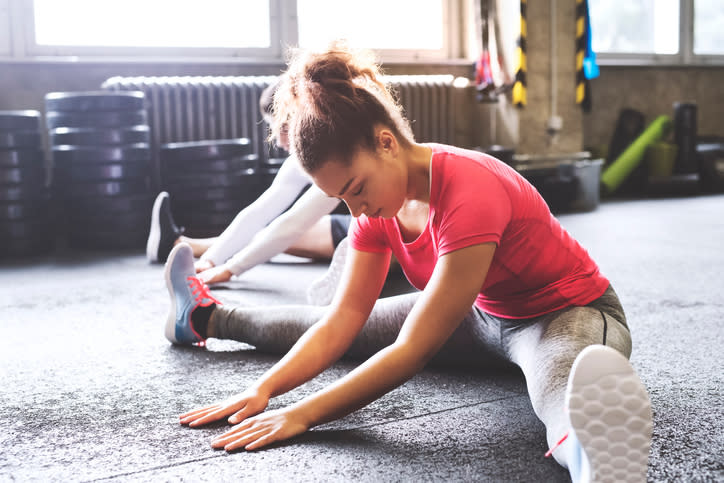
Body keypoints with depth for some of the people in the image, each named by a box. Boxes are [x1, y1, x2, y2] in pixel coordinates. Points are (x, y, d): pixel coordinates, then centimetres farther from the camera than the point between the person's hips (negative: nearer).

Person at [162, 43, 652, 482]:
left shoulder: (470, 193, -34)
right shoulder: (380, 205, -9)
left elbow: (412, 350, -34)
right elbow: (343, 319, -9)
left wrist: (300, 416, -35)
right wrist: (263, 389, -22)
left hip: (569, 314, -7)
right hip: (484, 315, 8)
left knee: (558, 387, -44)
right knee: (350, 328, 11)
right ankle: (209, 319, 29)